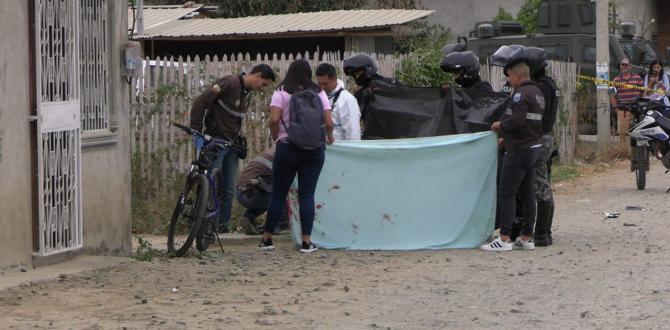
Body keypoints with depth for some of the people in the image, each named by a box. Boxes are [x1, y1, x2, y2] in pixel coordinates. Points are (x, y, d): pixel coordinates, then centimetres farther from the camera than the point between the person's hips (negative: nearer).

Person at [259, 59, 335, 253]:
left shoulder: (281, 93, -2)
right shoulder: (319, 93, 4)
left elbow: (274, 119, -14)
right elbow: (329, 122, -2)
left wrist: (275, 137, 4)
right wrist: (329, 137, 18)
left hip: (287, 148, -1)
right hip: (315, 150, 1)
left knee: (278, 194, 7)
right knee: (307, 195, 3)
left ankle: (267, 238, 11)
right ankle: (307, 241, -1)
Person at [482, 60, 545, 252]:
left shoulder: (521, 94, -15)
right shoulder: (537, 93, 16)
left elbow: (516, 121, -25)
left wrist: (500, 125, -7)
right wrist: (507, 138, 21)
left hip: (519, 150, -10)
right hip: (533, 147, 10)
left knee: (507, 194, -7)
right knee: (527, 194, 11)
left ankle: (504, 239, -9)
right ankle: (527, 238, 13)